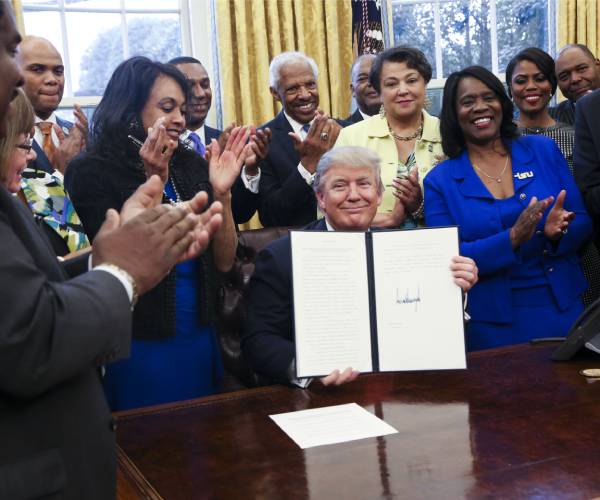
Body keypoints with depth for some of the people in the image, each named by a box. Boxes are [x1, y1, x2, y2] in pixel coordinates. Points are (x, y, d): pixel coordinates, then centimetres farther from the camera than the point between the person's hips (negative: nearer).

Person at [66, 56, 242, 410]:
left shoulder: (192, 165, 3)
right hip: (141, 350, -5)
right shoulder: (92, 172, -9)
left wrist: (221, 192, -12)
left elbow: (224, 261, 1)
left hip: (202, 341, 5)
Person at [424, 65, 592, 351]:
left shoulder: (543, 150, 4)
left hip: (563, 308, 2)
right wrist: (512, 239, -23)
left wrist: (558, 232, -18)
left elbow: (582, 221, 5)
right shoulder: (440, 181, -3)